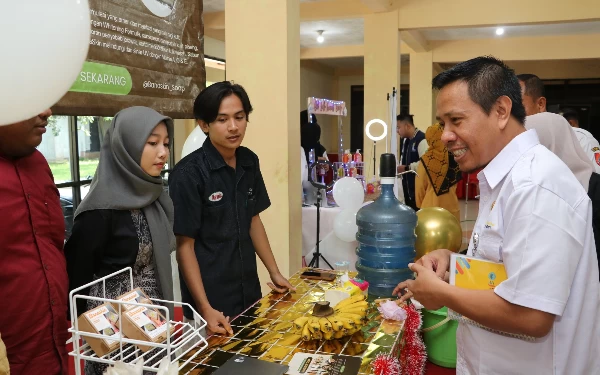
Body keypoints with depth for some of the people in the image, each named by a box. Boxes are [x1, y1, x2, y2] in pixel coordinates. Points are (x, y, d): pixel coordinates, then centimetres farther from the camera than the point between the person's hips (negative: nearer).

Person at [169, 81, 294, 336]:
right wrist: (205, 308, -20)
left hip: (249, 291, 6)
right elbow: (185, 245, -15)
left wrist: (274, 272, 9)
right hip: (210, 298, -6)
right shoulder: (188, 174, -18)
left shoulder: (249, 162, -1)